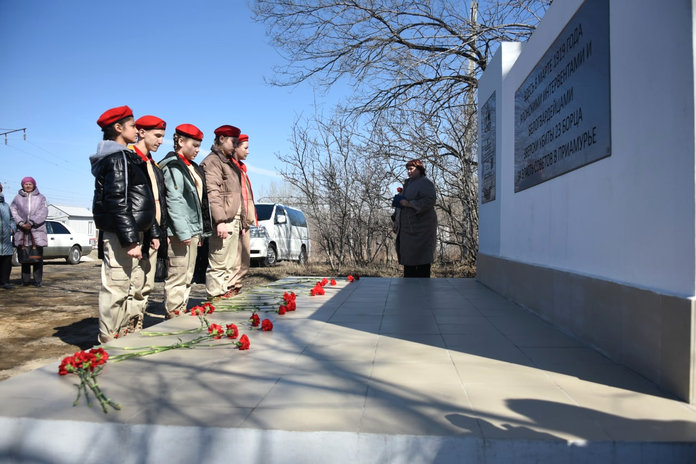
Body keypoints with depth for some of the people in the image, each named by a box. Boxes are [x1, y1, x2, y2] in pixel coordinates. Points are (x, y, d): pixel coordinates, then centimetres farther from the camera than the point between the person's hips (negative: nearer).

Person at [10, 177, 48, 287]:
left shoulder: (41, 198, 10)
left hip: (37, 231, -1)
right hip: (22, 232, 1)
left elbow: (43, 213, -2)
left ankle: (37, 280, 2)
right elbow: (13, 211, 3)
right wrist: (21, 223, -12)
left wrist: (31, 223, -12)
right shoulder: (18, 198, 12)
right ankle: (25, 279, 10)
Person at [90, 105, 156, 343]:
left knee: (134, 287, 16)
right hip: (121, 235, -11)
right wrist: (131, 240, -23)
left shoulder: (124, 157, 20)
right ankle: (110, 341, 3)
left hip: (130, 233, 11)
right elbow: (118, 203, -20)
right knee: (117, 288, -5)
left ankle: (128, 334, 26)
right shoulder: (119, 158, -12)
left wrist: (142, 234, 19)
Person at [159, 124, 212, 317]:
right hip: (180, 232, -10)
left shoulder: (192, 167, 19)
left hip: (192, 230, 10)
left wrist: (199, 230, 18)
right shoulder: (173, 165, -9)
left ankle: (181, 315, 21)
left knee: (187, 277, 13)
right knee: (177, 277, -6)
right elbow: (174, 201, -17)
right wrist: (183, 232, -22)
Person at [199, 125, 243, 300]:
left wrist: (239, 219, 22)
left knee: (229, 265, 14)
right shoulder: (212, 161, -7)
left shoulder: (229, 162, 23)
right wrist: (220, 220, -25)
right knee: (218, 265, -7)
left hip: (233, 221, 10)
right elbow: (212, 193, -18)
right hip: (223, 221, -10)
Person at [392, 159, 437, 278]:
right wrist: (396, 220, 22)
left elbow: (430, 201, -22)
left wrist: (409, 203, -22)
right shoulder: (408, 183, 20)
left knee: (421, 257, -7)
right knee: (407, 256, 10)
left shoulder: (425, 183, -7)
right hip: (407, 228, 9)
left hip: (420, 226, -9)